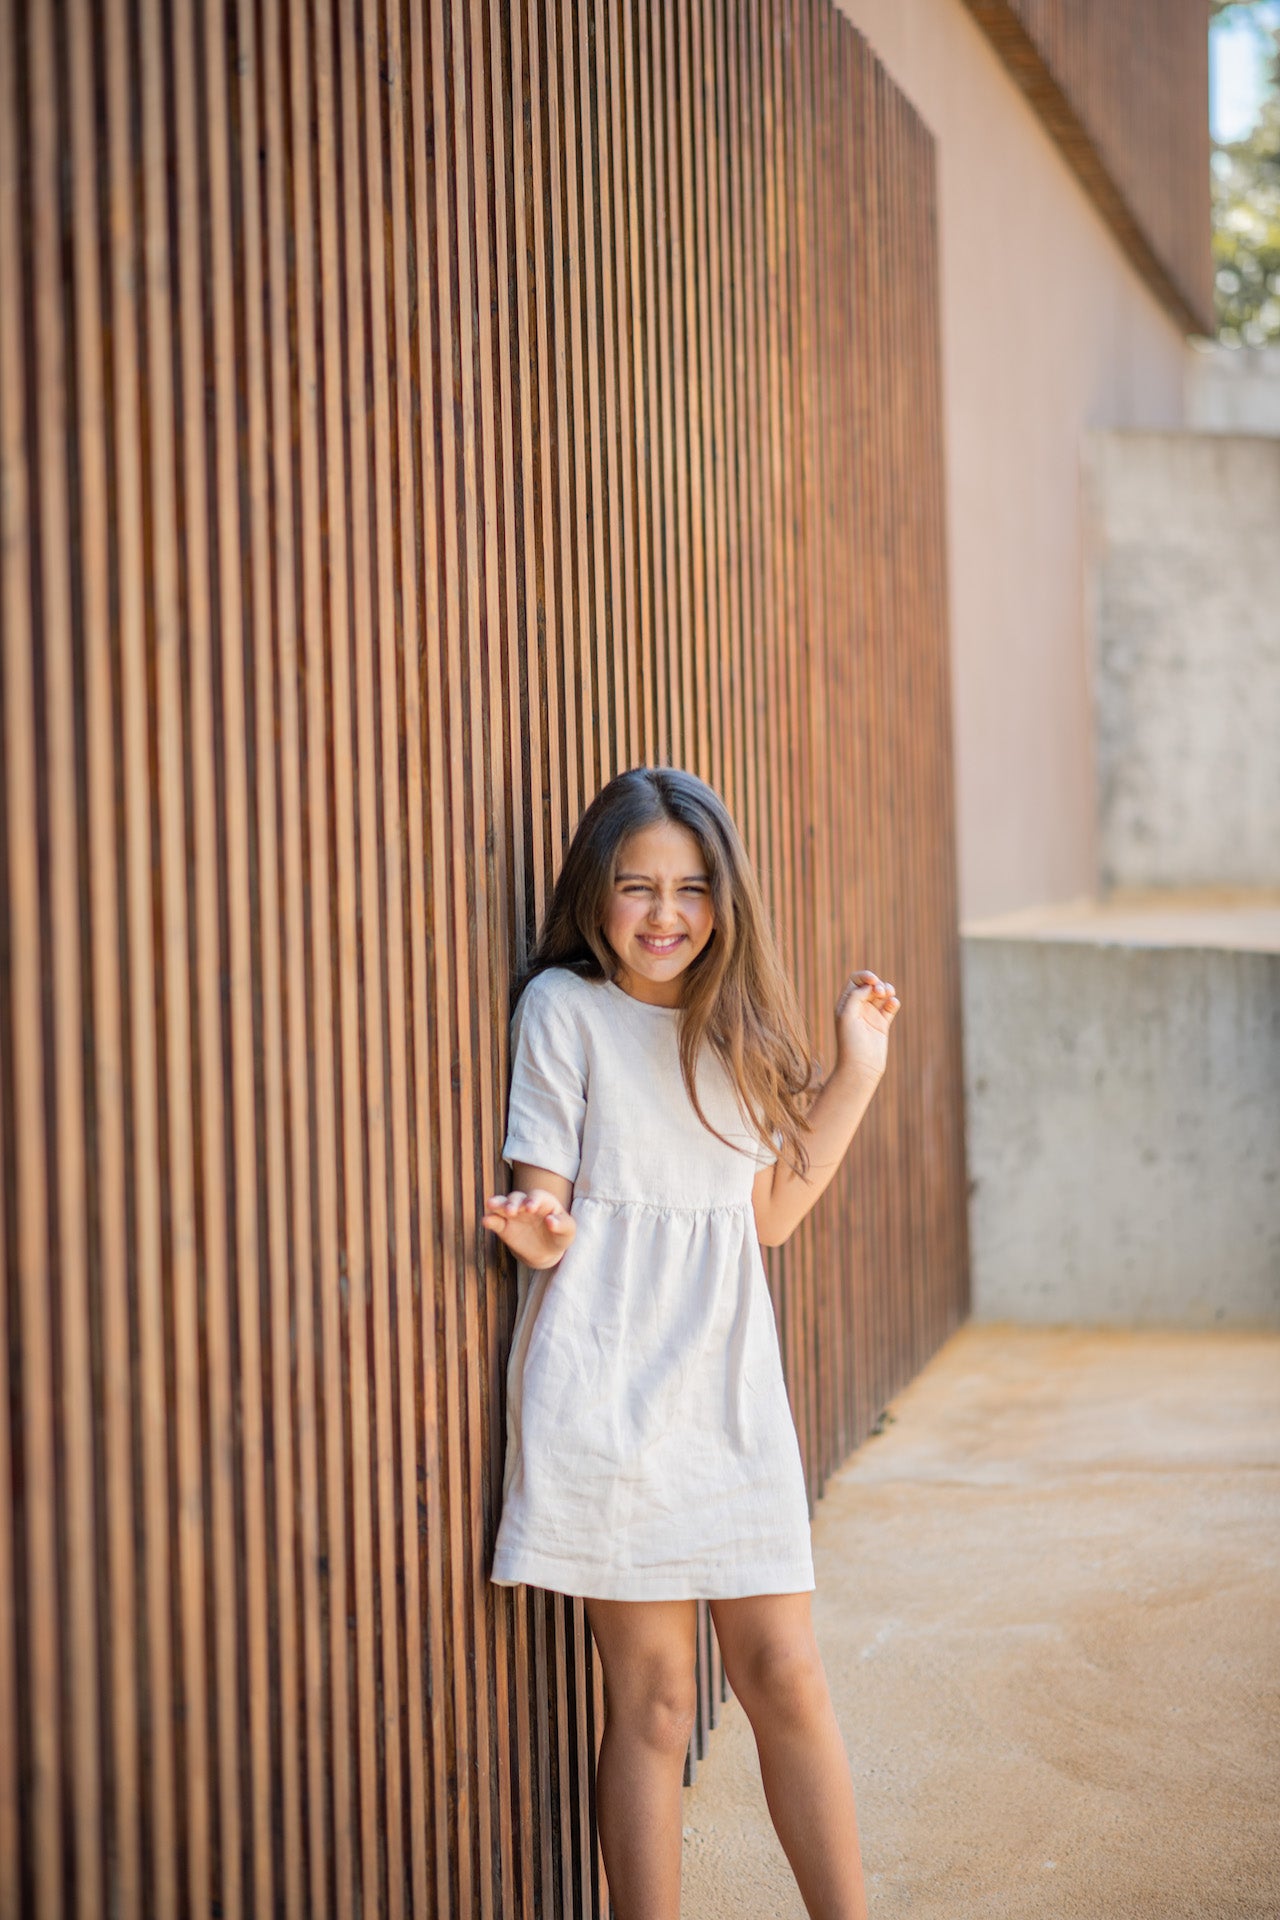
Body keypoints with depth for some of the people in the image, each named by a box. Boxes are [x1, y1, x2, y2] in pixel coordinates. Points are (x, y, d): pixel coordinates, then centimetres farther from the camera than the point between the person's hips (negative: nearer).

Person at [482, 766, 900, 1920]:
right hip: (607, 1389, -4)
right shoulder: (565, 1008, -1)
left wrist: (860, 1069, 13)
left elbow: (772, 1212, 16)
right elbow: (544, 1204, -2)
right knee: (652, 1695, -3)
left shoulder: (735, 1018, 14)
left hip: (730, 1384, 5)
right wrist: (539, 1232, -26)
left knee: (784, 1674, 4)